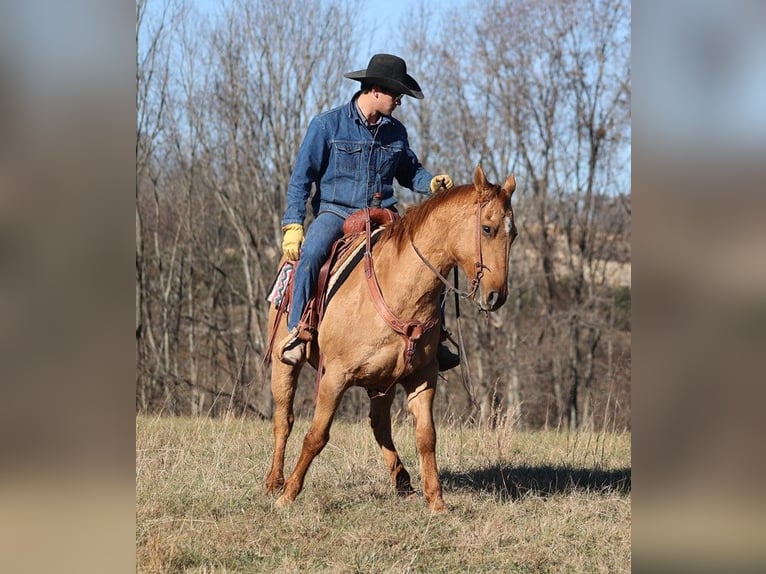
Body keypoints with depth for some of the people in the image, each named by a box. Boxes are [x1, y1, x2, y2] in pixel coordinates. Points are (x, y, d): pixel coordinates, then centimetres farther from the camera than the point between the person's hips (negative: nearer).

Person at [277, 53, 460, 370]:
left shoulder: (395, 131, 9)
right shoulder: (327, 125, -5)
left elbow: (410, 172, 24)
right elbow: (301, 177, -4)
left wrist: (432, 183, 0)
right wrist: (293, 225, -12)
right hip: (335, 211, -4)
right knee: (311, 255, -35)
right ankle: (296, 332, -27)